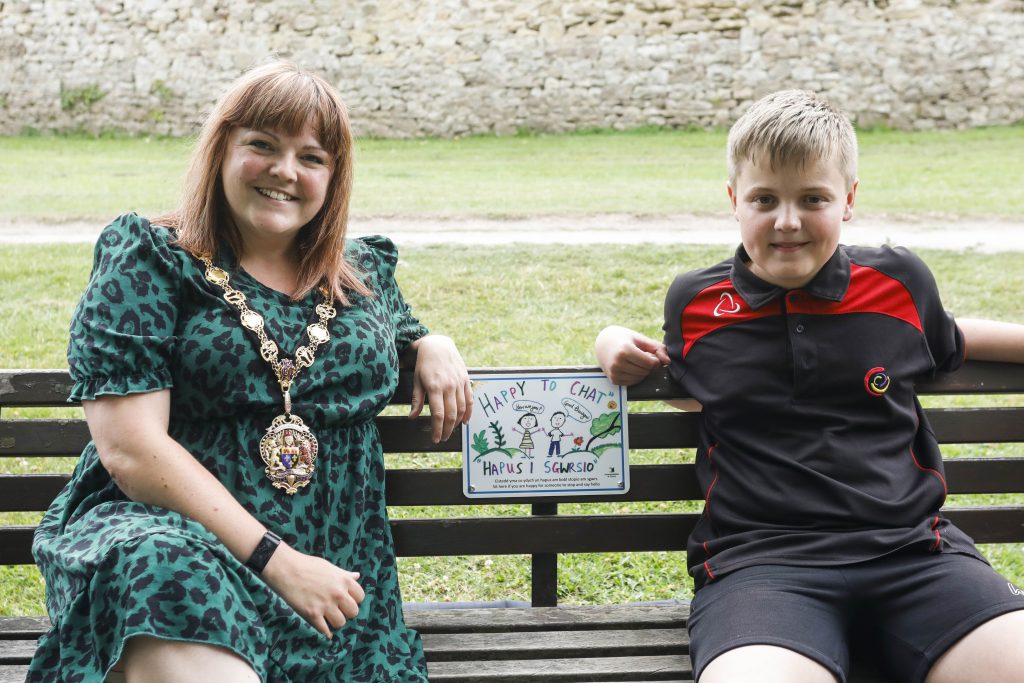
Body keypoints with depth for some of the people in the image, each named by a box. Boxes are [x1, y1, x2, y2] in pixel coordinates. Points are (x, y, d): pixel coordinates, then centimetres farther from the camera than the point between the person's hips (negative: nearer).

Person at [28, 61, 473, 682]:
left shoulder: (365, 274, 16)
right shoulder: (148, 263, 1)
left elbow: (400, 330, 39)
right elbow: (131, 450, -9)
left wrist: (432, 345, 12)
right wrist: (276, 559, -16)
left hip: (332, 571, 5)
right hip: (161, 533, -4)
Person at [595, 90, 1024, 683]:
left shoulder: (900, 282, 12)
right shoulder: (694, 303, 10)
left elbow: (945, 343, 34)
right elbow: (677, 372, 31)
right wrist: (616, 343, 11)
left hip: (909, 547, 2)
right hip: (758, 556, -2)